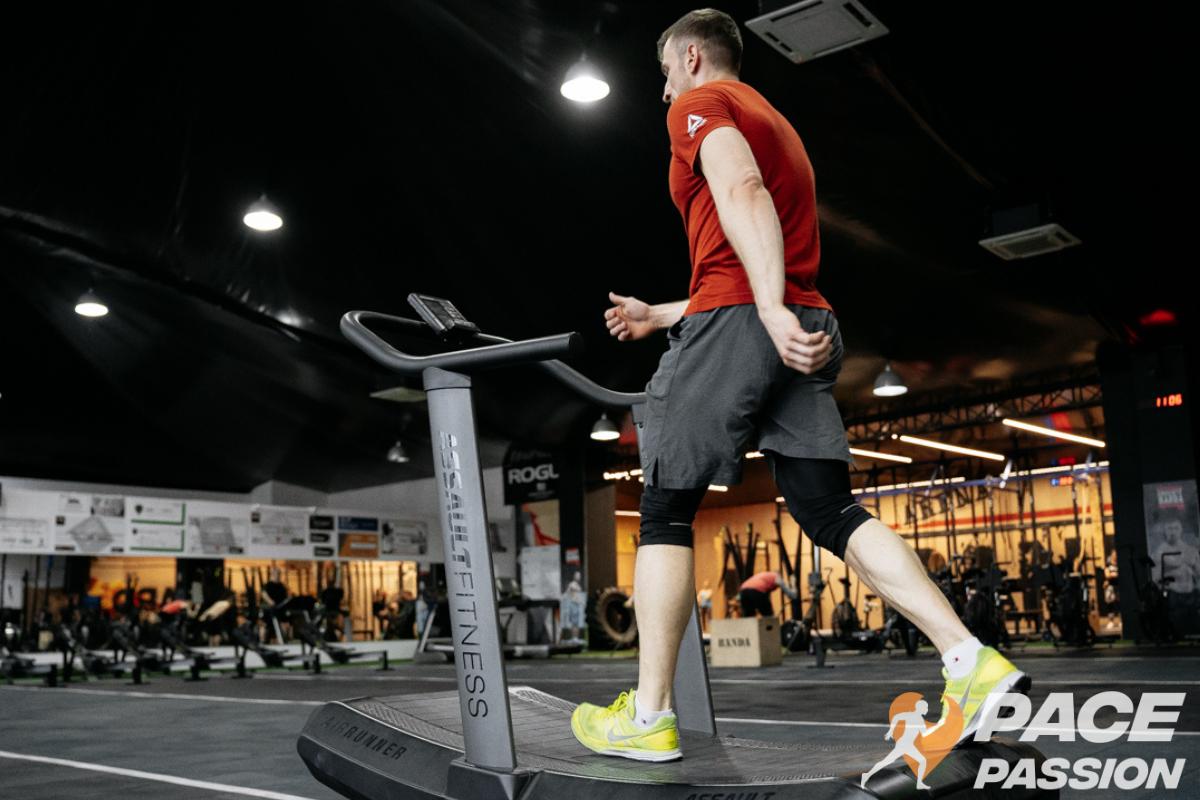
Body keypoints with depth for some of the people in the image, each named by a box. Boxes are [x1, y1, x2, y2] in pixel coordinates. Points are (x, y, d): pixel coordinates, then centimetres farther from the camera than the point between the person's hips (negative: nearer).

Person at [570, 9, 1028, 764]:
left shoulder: (701, 103, 5)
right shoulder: (773, 123, 31)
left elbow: (742, 193, -17)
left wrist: (771, 310, -30)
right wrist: (660, 316, 37)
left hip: (737, 320, -8)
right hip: (801, 326, 8)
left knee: (666, 510, 1)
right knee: (831, 510, 2)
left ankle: (648, 716, 4)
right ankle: (972, 660, -10)